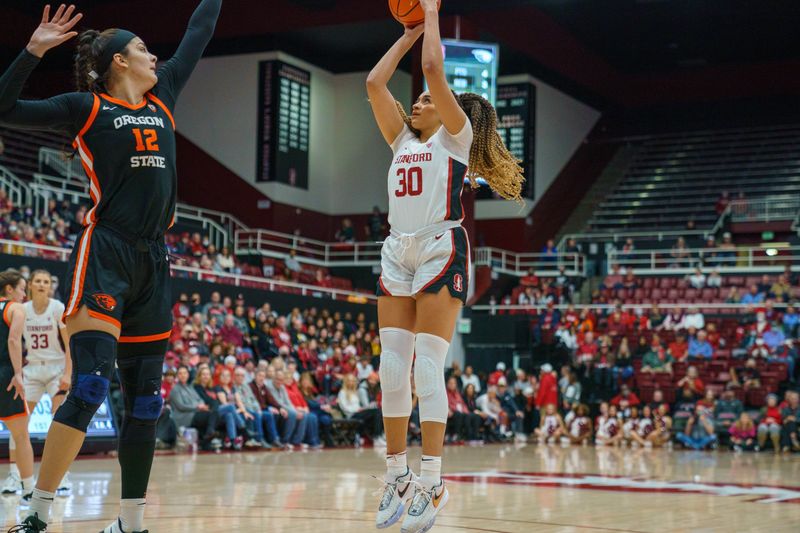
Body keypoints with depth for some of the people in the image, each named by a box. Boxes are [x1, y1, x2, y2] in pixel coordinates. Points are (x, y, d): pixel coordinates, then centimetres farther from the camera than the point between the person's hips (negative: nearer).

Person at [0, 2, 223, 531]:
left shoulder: (163, 98, 17)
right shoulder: (87, 107, 3)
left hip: (153, 261, 6)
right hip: (105, 254, -6)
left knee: (145, 400, 7)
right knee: (90, 387, -17)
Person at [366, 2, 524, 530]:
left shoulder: (456, 136, 6)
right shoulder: (403, 141, 22)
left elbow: (434, 69, -5)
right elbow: (375, 83, 16)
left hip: (441, 249, -6)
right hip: (398, 251, 6)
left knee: (428, 369, -12)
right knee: (392, 368, 0)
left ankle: (432, 483, -10)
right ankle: (398, 475, 6)